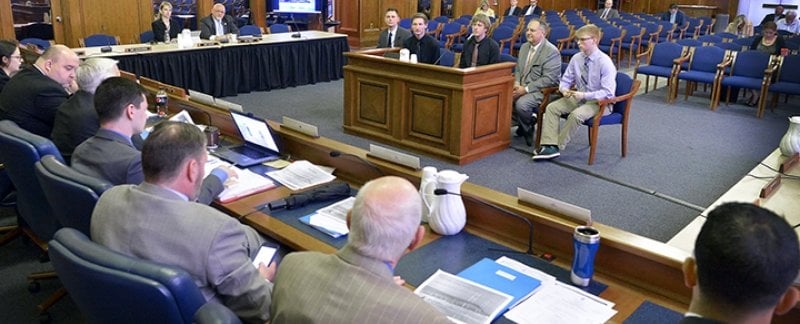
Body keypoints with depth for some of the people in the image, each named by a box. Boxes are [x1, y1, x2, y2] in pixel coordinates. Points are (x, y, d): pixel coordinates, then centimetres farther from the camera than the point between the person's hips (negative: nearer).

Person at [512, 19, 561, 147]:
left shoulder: (551, 51, -13)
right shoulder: (524, 47, 13)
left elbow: (548, 79, -19)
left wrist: (526, 89, -22)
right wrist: (517, 83, -3)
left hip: (542, 90, -8)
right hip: (522, 88, 8)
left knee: (521, 103, -34)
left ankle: (528, 130, -2)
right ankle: (522, 123, 9)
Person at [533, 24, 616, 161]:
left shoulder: (605, 62, -18)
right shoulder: (576, 58, -1)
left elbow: (607, 93, -21)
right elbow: (565, 80, 9)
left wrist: (585, 95, -28)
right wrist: (564, 89, -15)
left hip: (599, 102, -6)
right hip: (579, 97, 6)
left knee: (576, 114, -34)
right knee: (551, 108, -14)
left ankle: (557, 146, -19)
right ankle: (550, 145, -23)